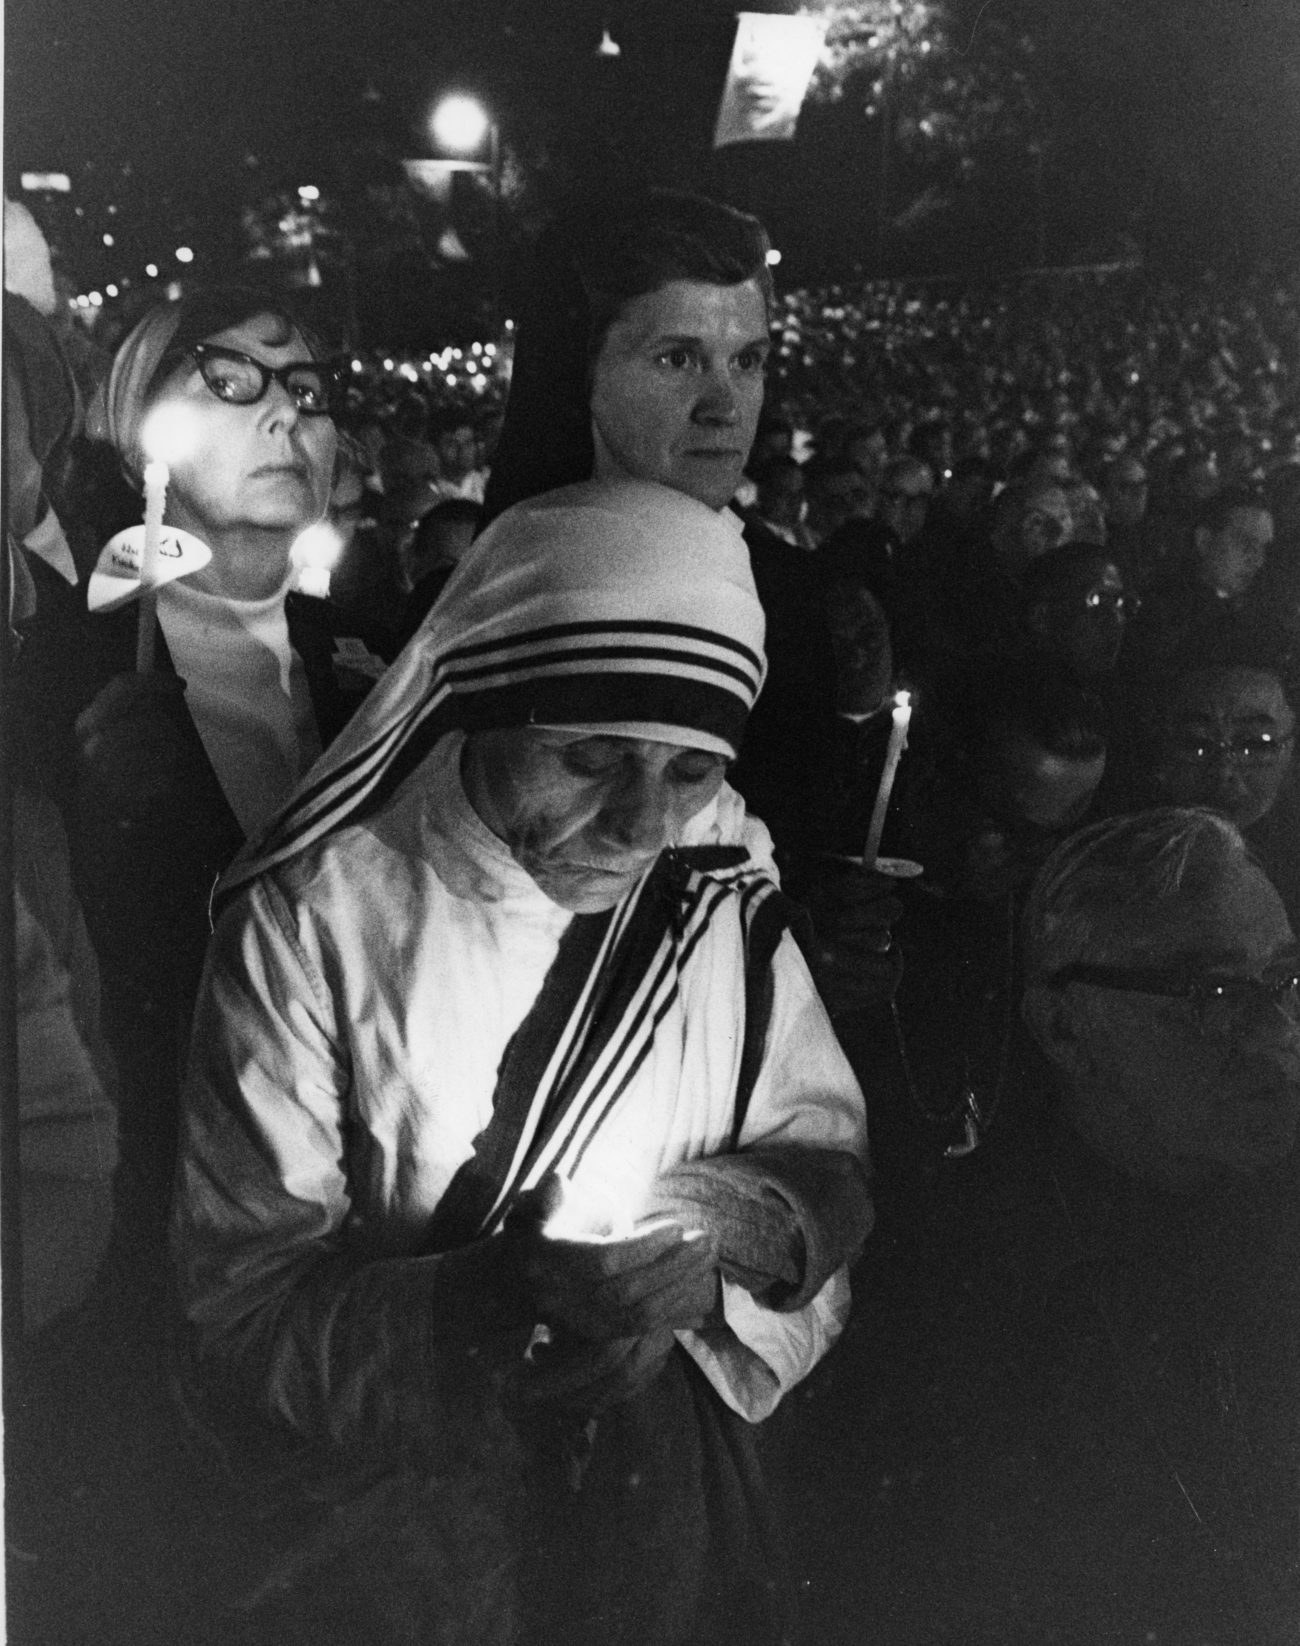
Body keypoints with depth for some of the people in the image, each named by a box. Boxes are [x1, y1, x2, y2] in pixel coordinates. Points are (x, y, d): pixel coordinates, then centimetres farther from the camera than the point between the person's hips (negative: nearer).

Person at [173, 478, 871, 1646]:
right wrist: (514, 1294, -32)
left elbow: (830, 1168, 2)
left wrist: (729, 1216, -20)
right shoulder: (313, 921, -16)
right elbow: (239, 1321, -16)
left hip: (674, 1500, 3)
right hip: (399, 1529, -2)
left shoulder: (722, 909, -4)